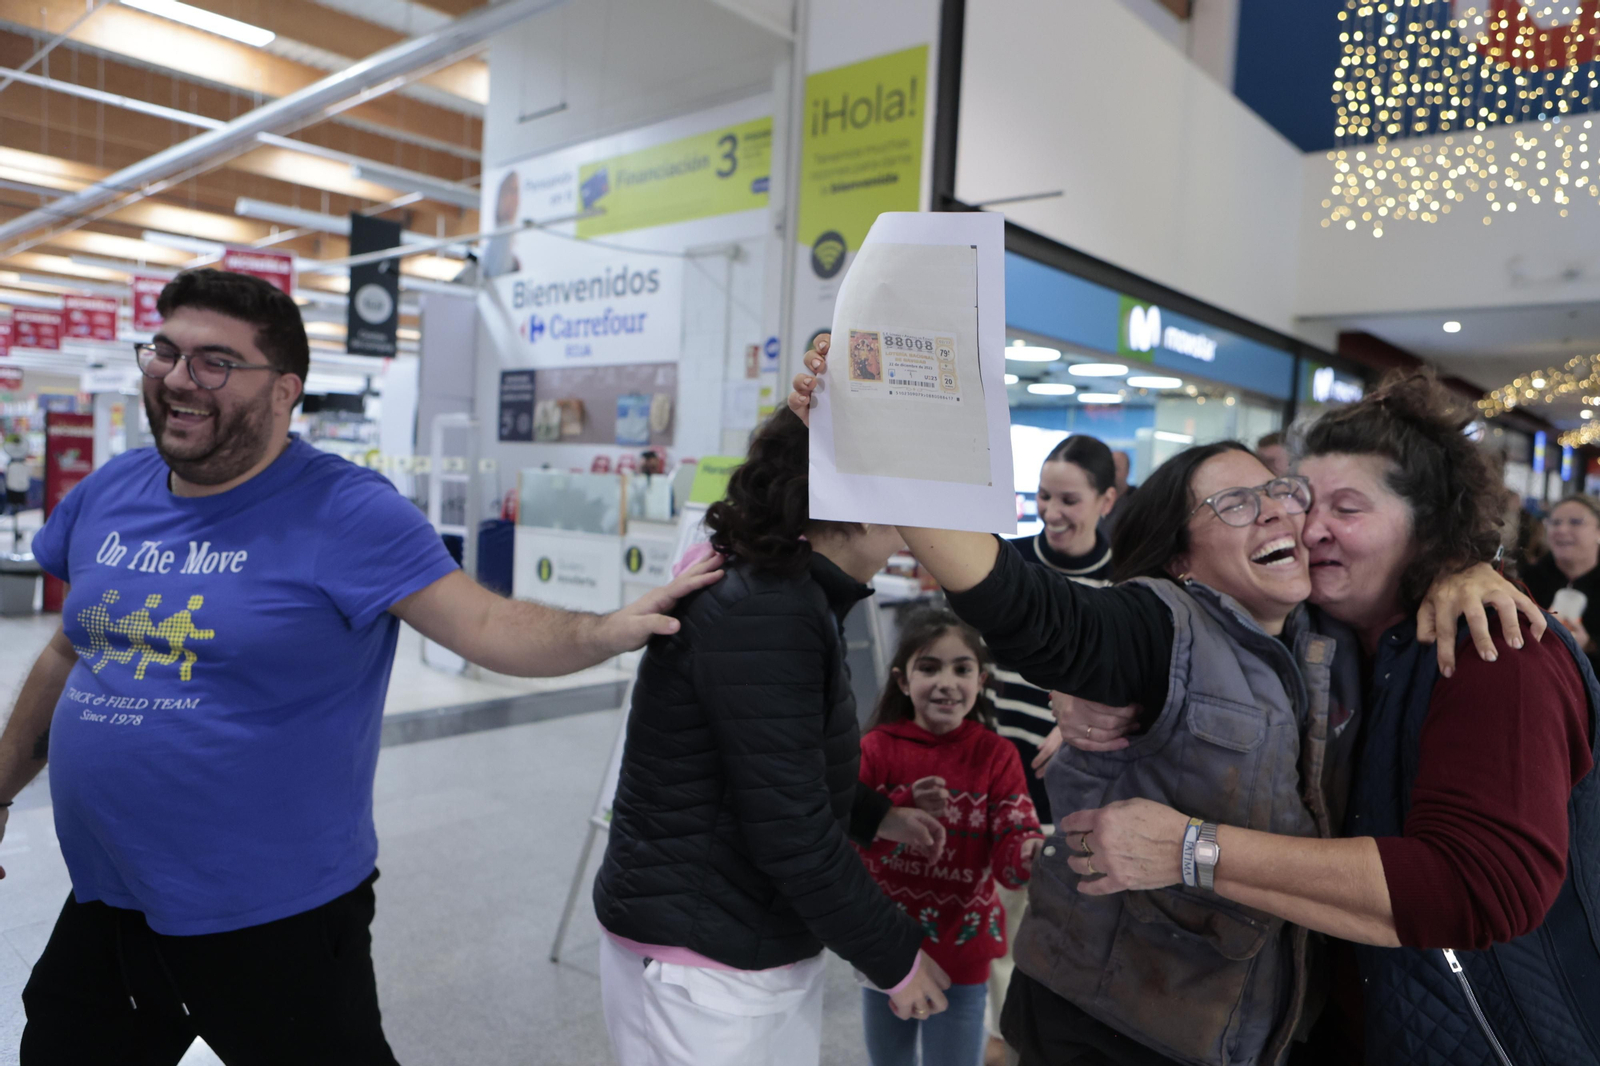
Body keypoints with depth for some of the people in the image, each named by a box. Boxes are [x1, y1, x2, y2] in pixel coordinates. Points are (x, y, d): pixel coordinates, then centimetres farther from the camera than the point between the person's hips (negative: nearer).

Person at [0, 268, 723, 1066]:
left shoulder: (344, 513, -18)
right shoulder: (108, 494, 2)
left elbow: (487, 625, -24)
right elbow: (70, 656, 15)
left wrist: (606, 630, -40)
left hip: (274, 917, -6)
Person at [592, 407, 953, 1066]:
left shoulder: (780, 595, 7)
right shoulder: (763, 616, -24)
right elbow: (792, 834, -23)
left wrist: (877, 817, 14)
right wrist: (896, 960, -11)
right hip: (698, 971, -9)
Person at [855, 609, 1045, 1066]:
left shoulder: (996, 756, -10)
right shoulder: (876, 748, -8)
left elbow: (1010, 850, -20)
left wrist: (1039, 854, -42)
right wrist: (905, 808, -32)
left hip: (961, 951, -1)